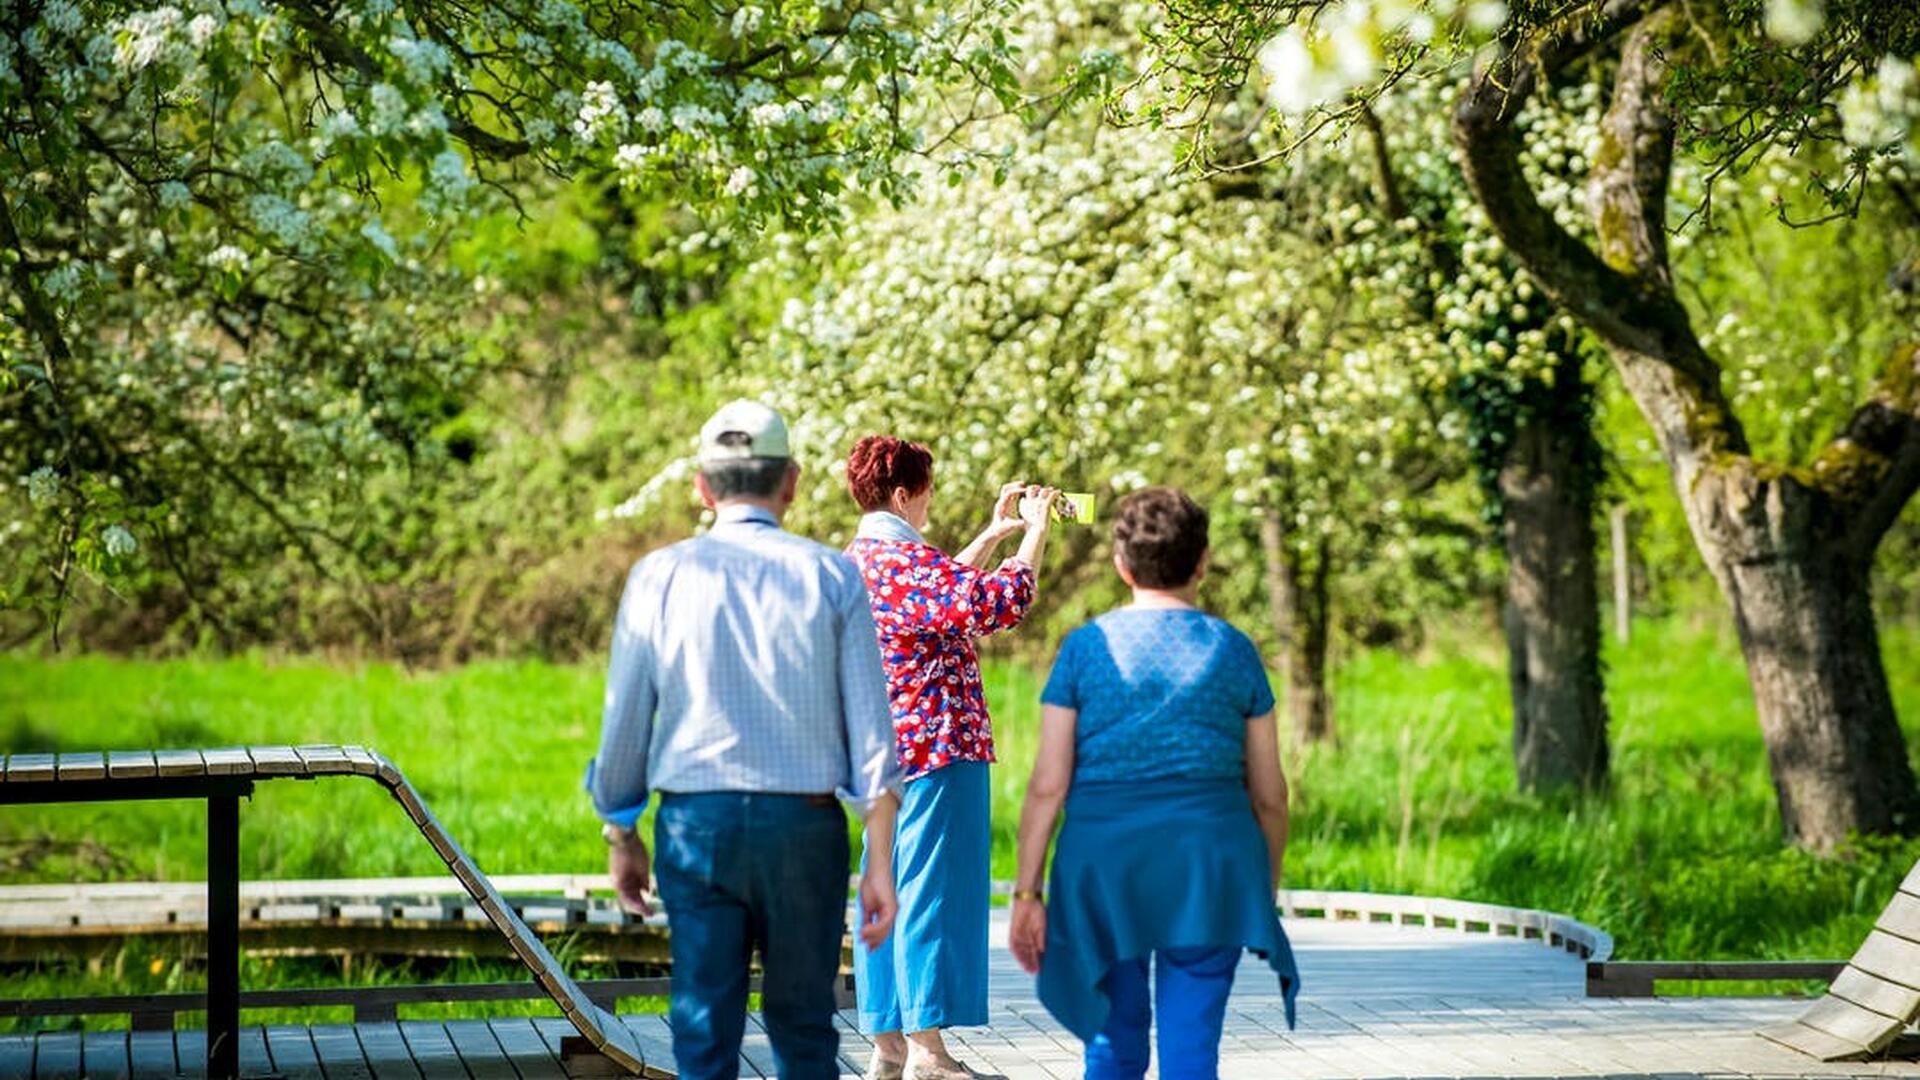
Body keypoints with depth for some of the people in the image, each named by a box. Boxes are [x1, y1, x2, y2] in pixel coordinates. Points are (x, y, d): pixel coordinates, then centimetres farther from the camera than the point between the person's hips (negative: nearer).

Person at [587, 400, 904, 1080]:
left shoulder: (660, 576, 1)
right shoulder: (832, 577, 1)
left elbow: (624, 722, 4)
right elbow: (870, 730, -2)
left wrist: (621, 834, 17)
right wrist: (881, 864, 1)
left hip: (696, 821, 0)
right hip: (806, 821, 0)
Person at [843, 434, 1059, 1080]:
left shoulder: (858, 562, 14)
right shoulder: (906, 561, -17)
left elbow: (945, 591, 28)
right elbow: (997, 604, -26)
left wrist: (995, 534, 25)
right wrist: (1034, 533, -13)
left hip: (886, 753, 10)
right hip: (938, 748, -10)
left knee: (887, 893, 11)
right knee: (930, 893, -5)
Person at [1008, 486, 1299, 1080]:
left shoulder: (1086, 647, 2)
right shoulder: (1234, 651, 4)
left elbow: (1047, 785, -3)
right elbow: (1269, 795, 7)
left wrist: (1026, 892, 1)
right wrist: (1265, 890, 20)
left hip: (1104, 860, 0)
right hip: (1210, 861, 0)